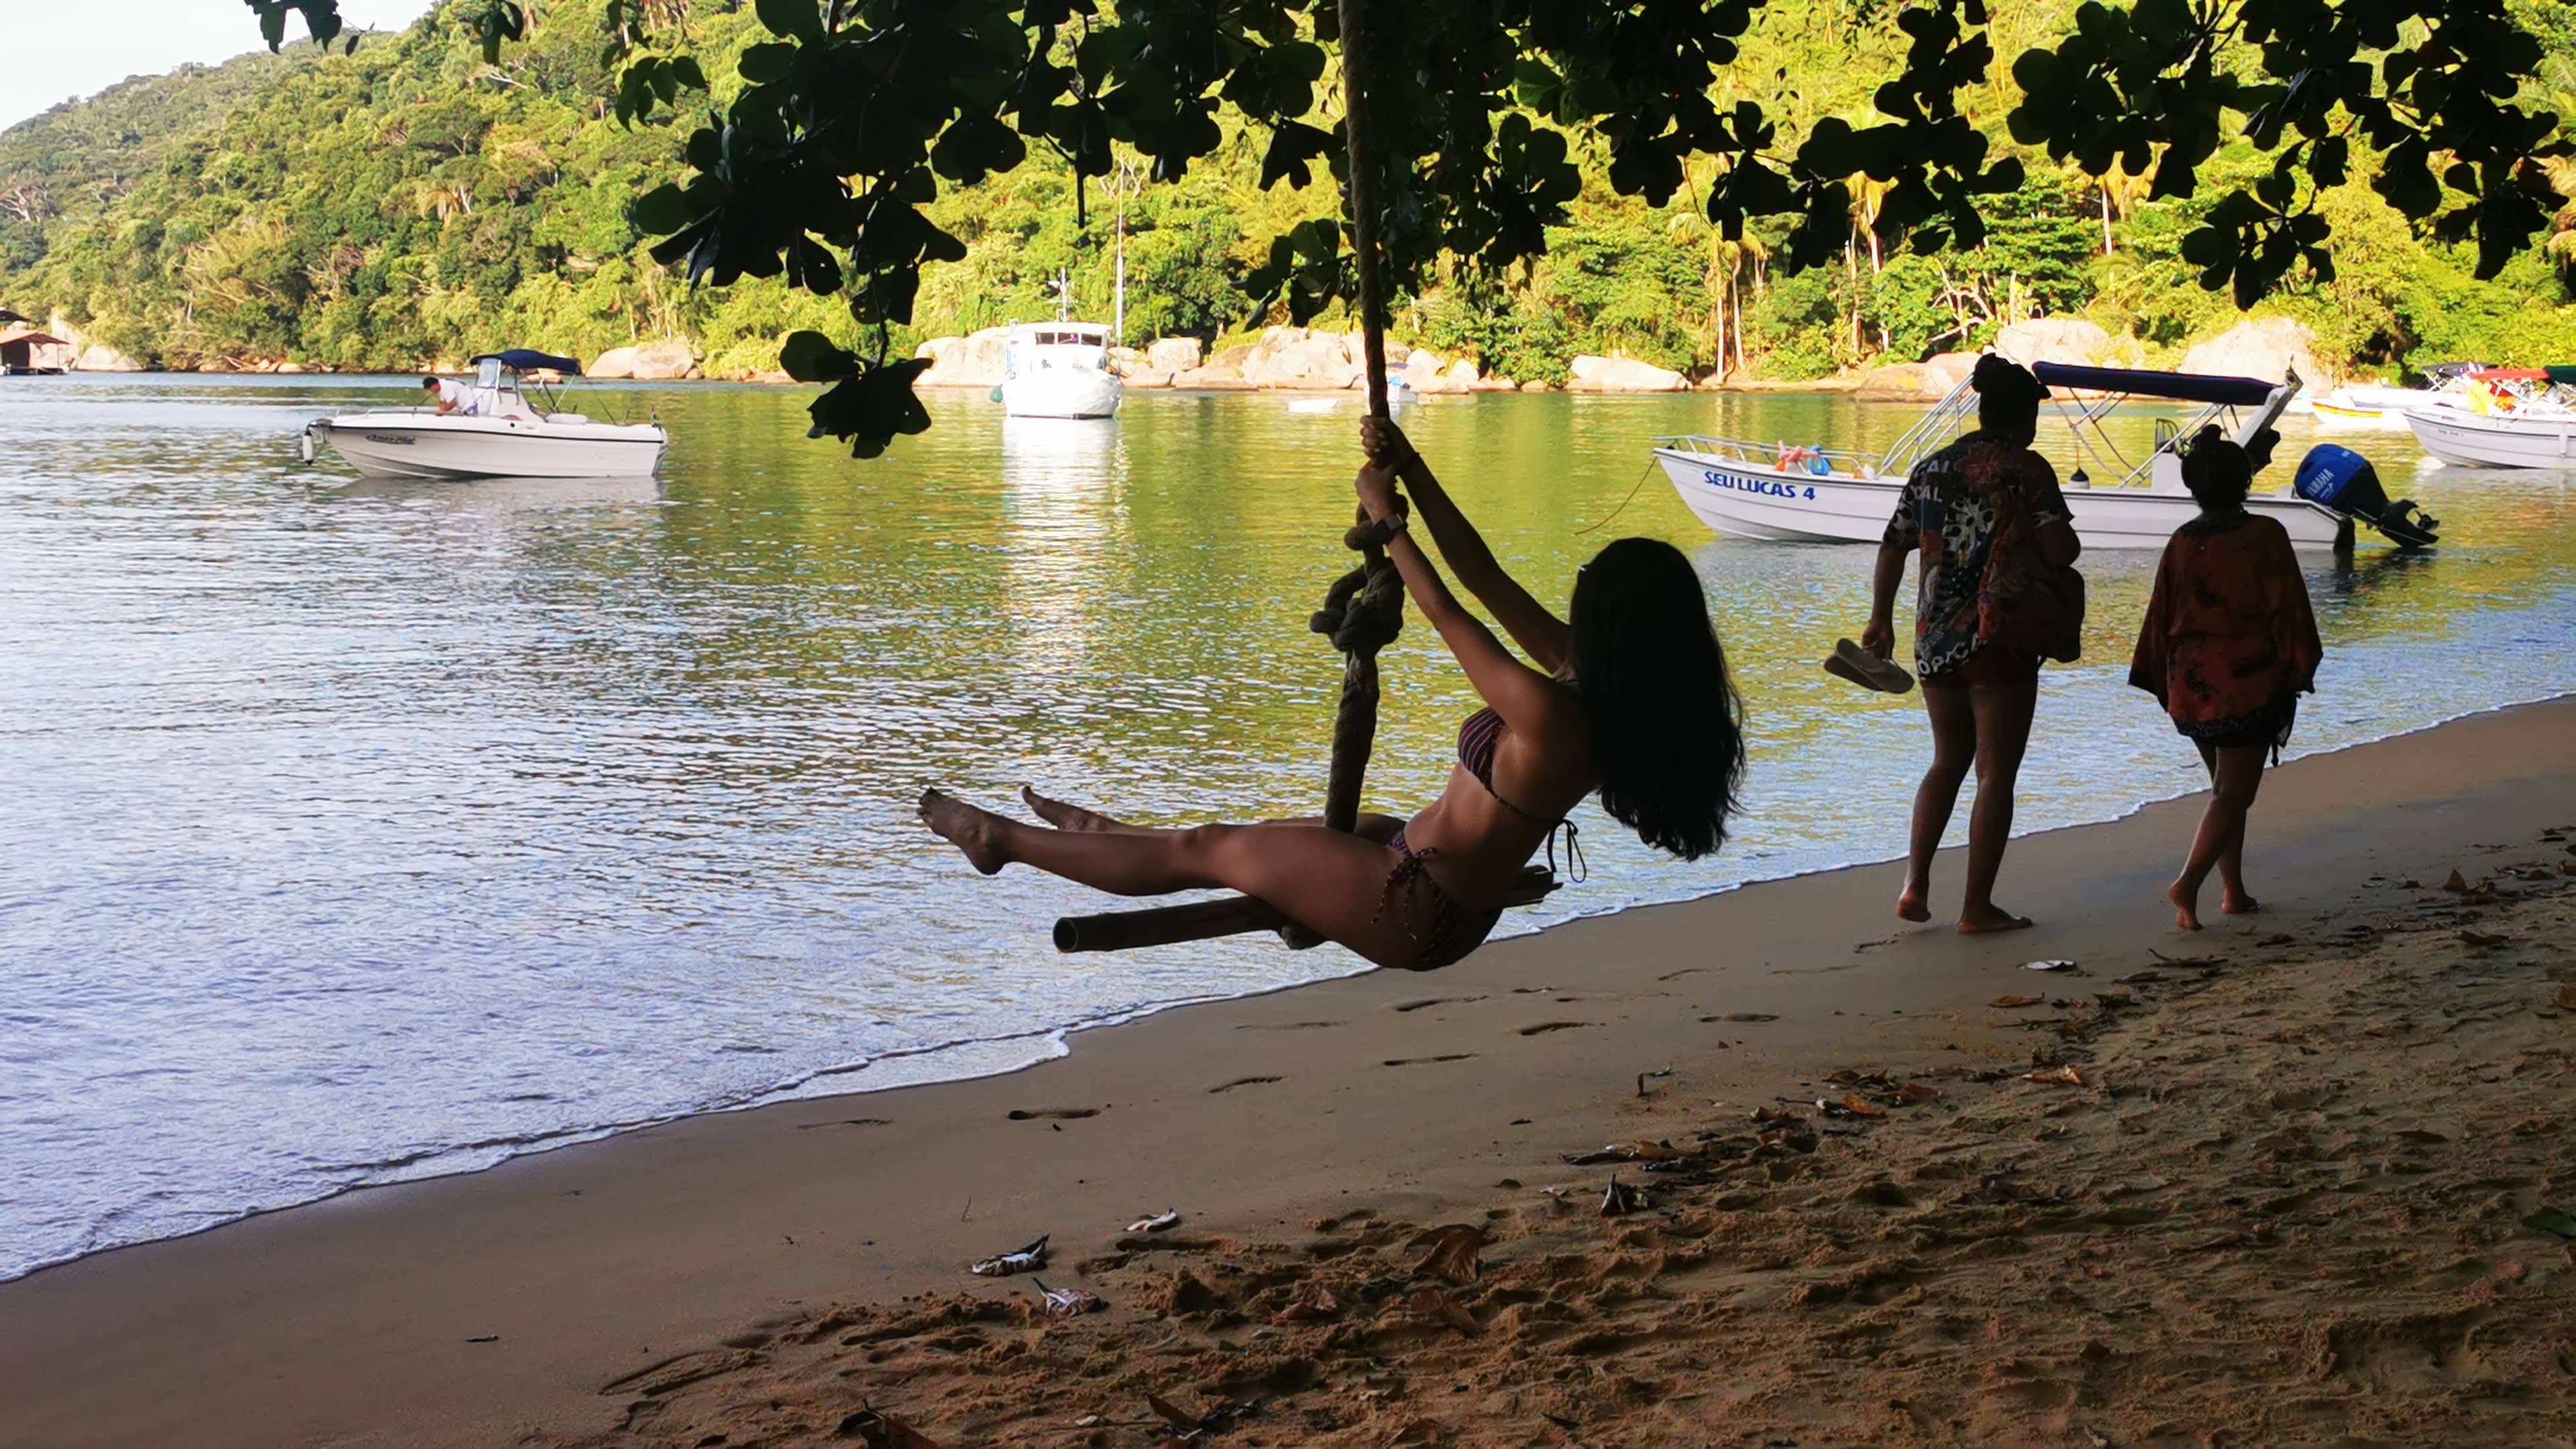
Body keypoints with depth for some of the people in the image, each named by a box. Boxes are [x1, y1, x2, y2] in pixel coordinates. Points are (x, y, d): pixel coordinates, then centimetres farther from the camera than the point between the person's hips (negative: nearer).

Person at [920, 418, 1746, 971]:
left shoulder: (1550, 711, -31)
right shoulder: (1590, 682, -4)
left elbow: (1446, 613, -18)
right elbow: (1486, 580, 0)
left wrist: (1386, 519, -5)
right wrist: (1412, 473, 0)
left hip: (1415, 909, -9)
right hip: (1460, 897, 9)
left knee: (1205, 850, 5)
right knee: (1269, 832, 28)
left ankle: (1003, 841, 20)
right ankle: (1108, 833, 50)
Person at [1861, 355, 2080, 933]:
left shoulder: (1931, 469, 8)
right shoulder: (2026, 469, -8)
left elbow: (1892, 548, 10)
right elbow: (2058, 552, -18)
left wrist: (1881, 620, 19)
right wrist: (2069, 540, 5)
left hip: (1934, 640, 6)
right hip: (2001, 641, -5)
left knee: (1948, 760, 20)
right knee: (1995, 773, 3)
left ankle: (1914, 885, 9)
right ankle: (1977, 907, 6)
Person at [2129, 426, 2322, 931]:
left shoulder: (2181, 543, 3)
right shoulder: (2264, 537, -9)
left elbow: (2161, 617, 7)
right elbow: (2287, 610, -8)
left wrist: (2166, 683, 16)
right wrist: (2296, 672, 1)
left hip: (2191, 684, 5)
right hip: (2250, 683, -5)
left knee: (2224, 787, 18)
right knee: (2234, 793, -3)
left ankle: (2235, 892, 19)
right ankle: (2189, 882, -20)